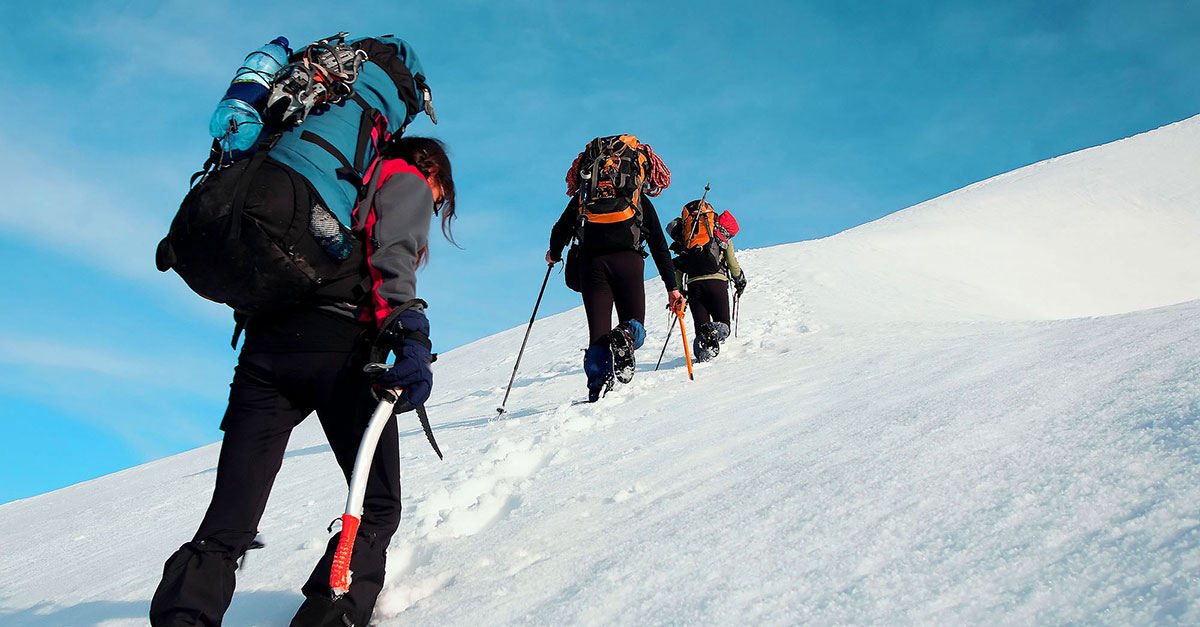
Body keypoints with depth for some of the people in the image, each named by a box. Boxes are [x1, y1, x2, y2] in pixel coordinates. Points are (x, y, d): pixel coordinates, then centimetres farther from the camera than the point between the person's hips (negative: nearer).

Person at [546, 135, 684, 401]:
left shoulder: (583, 194, 23)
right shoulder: (641, 200, 21)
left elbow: (561, 230, 23)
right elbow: (659, 245, 16)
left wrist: (554, 254, 44)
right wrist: (672, 286, 16)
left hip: (591, 262, 1)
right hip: (628, 259, -1)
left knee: (598, 331, 4)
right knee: (635, 325, 8)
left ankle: (598, 382, -21)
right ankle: (625, 338, -29)